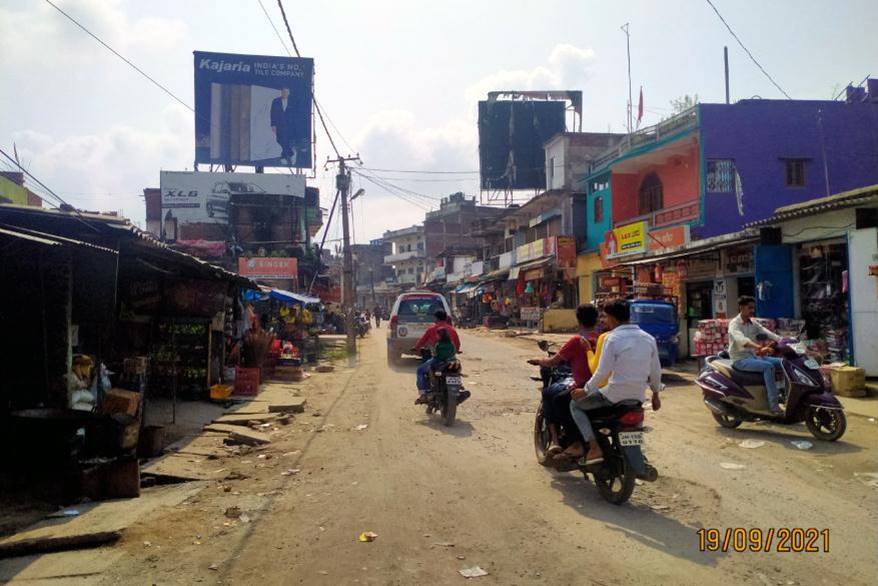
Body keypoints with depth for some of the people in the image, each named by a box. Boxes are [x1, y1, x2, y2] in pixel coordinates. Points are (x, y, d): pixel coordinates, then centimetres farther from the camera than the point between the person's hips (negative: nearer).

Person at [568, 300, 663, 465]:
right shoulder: (648, 338, 6)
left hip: (615, 394, -7)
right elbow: (655, 371, 11)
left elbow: (603, 372, -15)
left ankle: (593, 447, -4)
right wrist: (656, 394, 25)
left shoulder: (612, 338, -13)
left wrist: (585, 391, -4)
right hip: (638, 397, 7)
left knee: (576, 404, 9)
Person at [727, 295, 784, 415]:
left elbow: (768, 333, 2)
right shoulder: (734, 323, -12)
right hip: (740, 359, -8)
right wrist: (759, 347, -47)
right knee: (768, 366, -29)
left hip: (754, 356, 8)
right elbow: (741, 339, -31)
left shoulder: (753, 323, 13)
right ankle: (774, 406, -31)